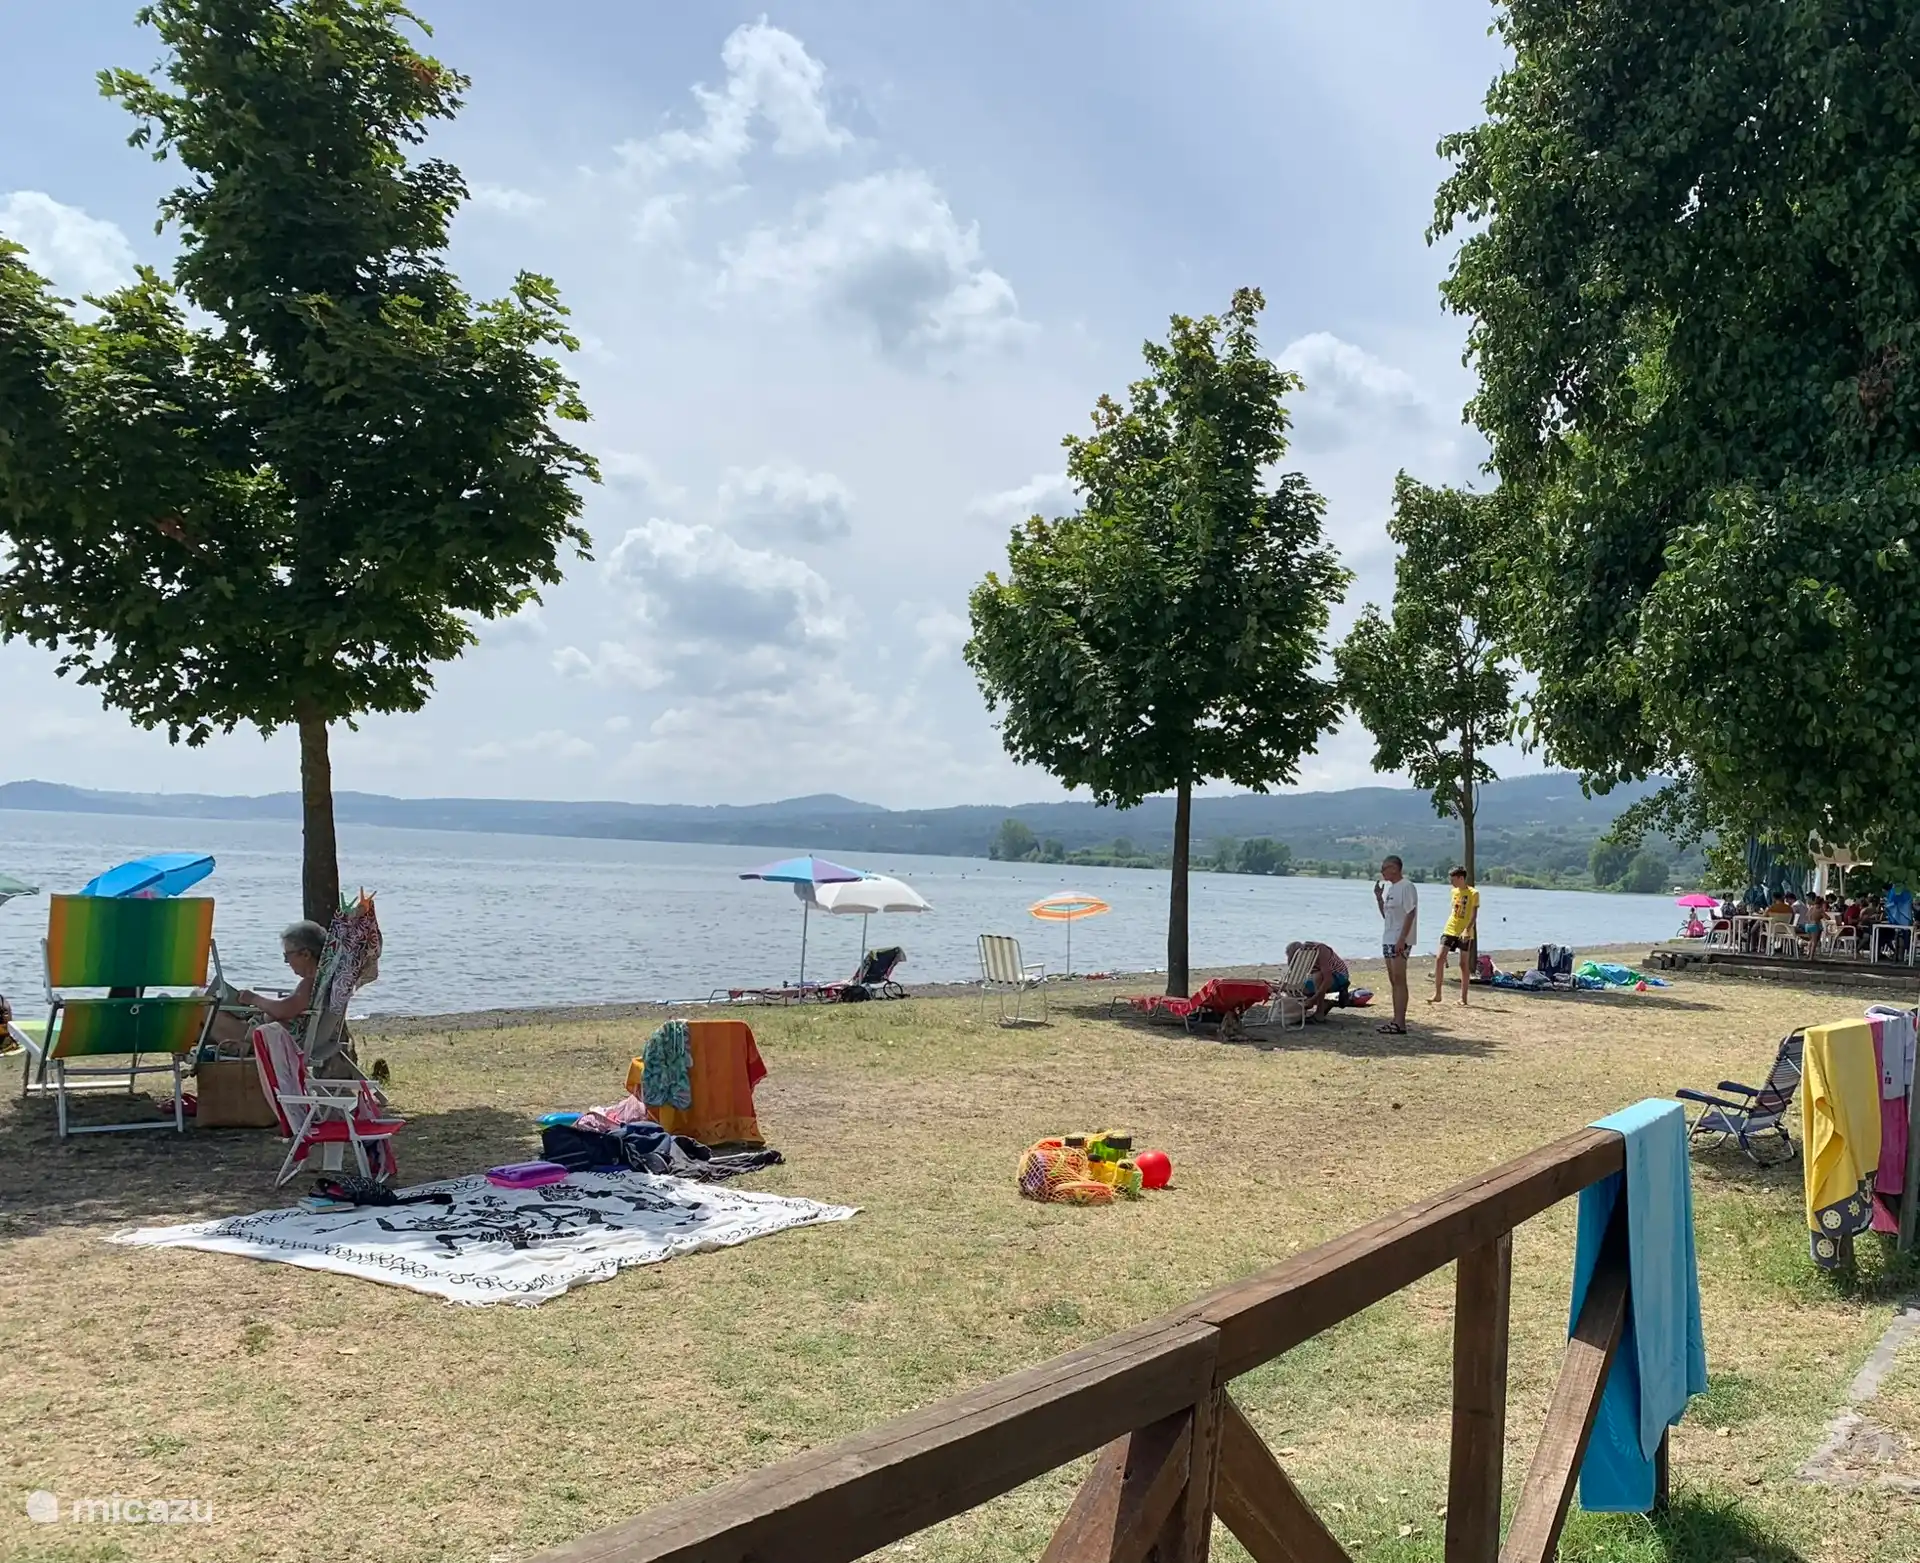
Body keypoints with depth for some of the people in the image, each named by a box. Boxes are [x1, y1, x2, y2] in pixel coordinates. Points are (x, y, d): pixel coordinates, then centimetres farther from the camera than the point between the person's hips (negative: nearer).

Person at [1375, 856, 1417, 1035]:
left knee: (1399, 980, -11)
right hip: (1388, 939, 10)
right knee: (1393, 981, 10)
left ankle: (1400, 1023, -11)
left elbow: (1410, 914, -18)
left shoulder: (1406, 887, -12)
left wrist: (1402, 939, -22)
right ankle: (1396, 1020, 14)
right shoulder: (1389, 887, 16)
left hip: (1400, 941, -10)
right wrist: (1378, 896, 10)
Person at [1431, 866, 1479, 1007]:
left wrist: (1467, 930, -26)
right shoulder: (1454, 891, 10)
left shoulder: (1473, 893, -8)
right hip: (1449, 930, 5)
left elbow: (1474, 915, -13)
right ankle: (1437, 994, -3)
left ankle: (1463, 997, 10)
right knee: (1439, 959, -6)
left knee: (1464, 964, 2)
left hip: (1465, 933, -5)